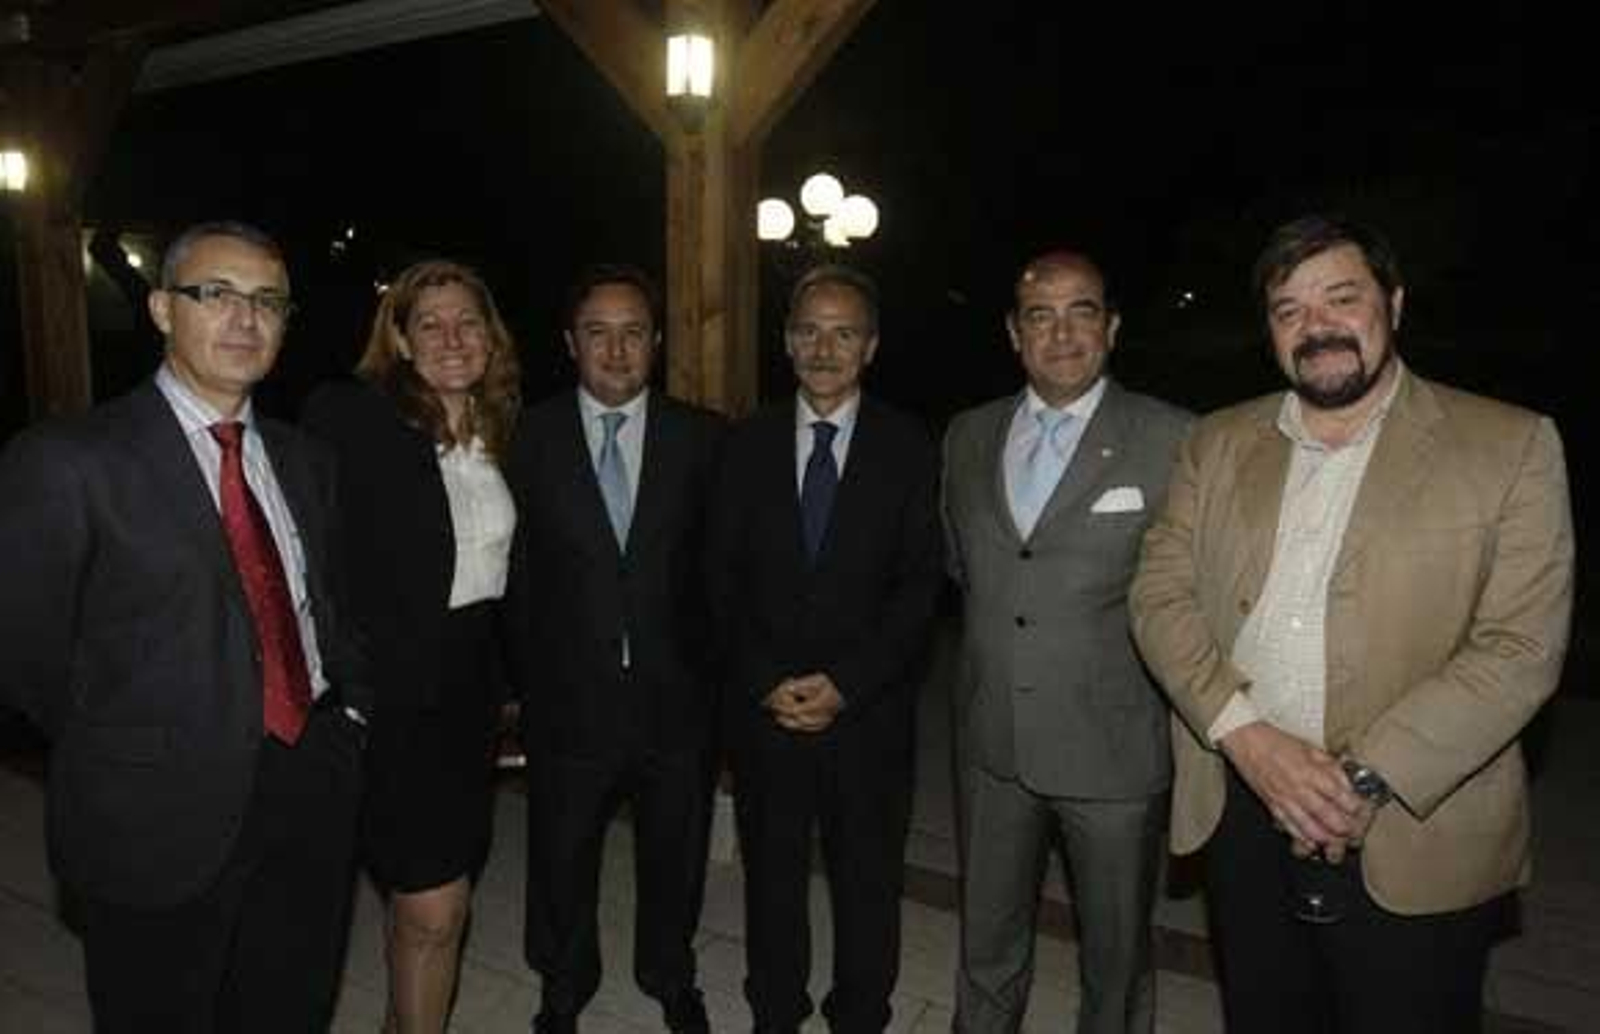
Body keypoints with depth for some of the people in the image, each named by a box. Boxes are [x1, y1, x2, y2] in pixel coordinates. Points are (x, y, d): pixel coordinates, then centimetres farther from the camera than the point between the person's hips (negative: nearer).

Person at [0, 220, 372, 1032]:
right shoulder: (68, 460, -11)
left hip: (314, 787, 5)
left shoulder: (302, 459, 7)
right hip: (165, 814, -5)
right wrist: (118, 752, 0)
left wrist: (352, 705, 7)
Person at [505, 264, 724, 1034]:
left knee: (675, 857, 21)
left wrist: (720, 674, -2)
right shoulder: (531, 437, -4)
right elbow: (512, 570, -2)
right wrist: (516, 682, -2)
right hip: (566, 701, 0)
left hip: (677, 699, 1)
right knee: (561, 863, 19)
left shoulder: (702, 437, -3)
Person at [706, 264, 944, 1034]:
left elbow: (920, 585, -6)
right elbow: (725, 579, 1)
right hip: (763, 706, 1)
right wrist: (765, 681, -9)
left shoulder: (909, 448, -2)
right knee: (771, 876, 16)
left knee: (868, 881, 14)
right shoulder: (747, 444, 2)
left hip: (868, 710, -1)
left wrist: (845, 684, -13)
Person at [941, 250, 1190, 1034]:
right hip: (992, 742, 4)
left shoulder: (1171, 439, -11)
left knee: (1115, 957, 18)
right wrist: (1000, 632, 8)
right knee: (986, 946, 22)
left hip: (1114, 747, -3)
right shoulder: (967, 438, 3)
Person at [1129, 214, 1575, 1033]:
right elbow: (1162, 593, -1)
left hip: (1415, 842, -3)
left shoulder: (1509, 446, -5)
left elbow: (1521, 649, -11)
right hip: (1241, 818, 3)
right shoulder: (1218, 443, 5)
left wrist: (1365, 778, -19)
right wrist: (1245, 736, -15)